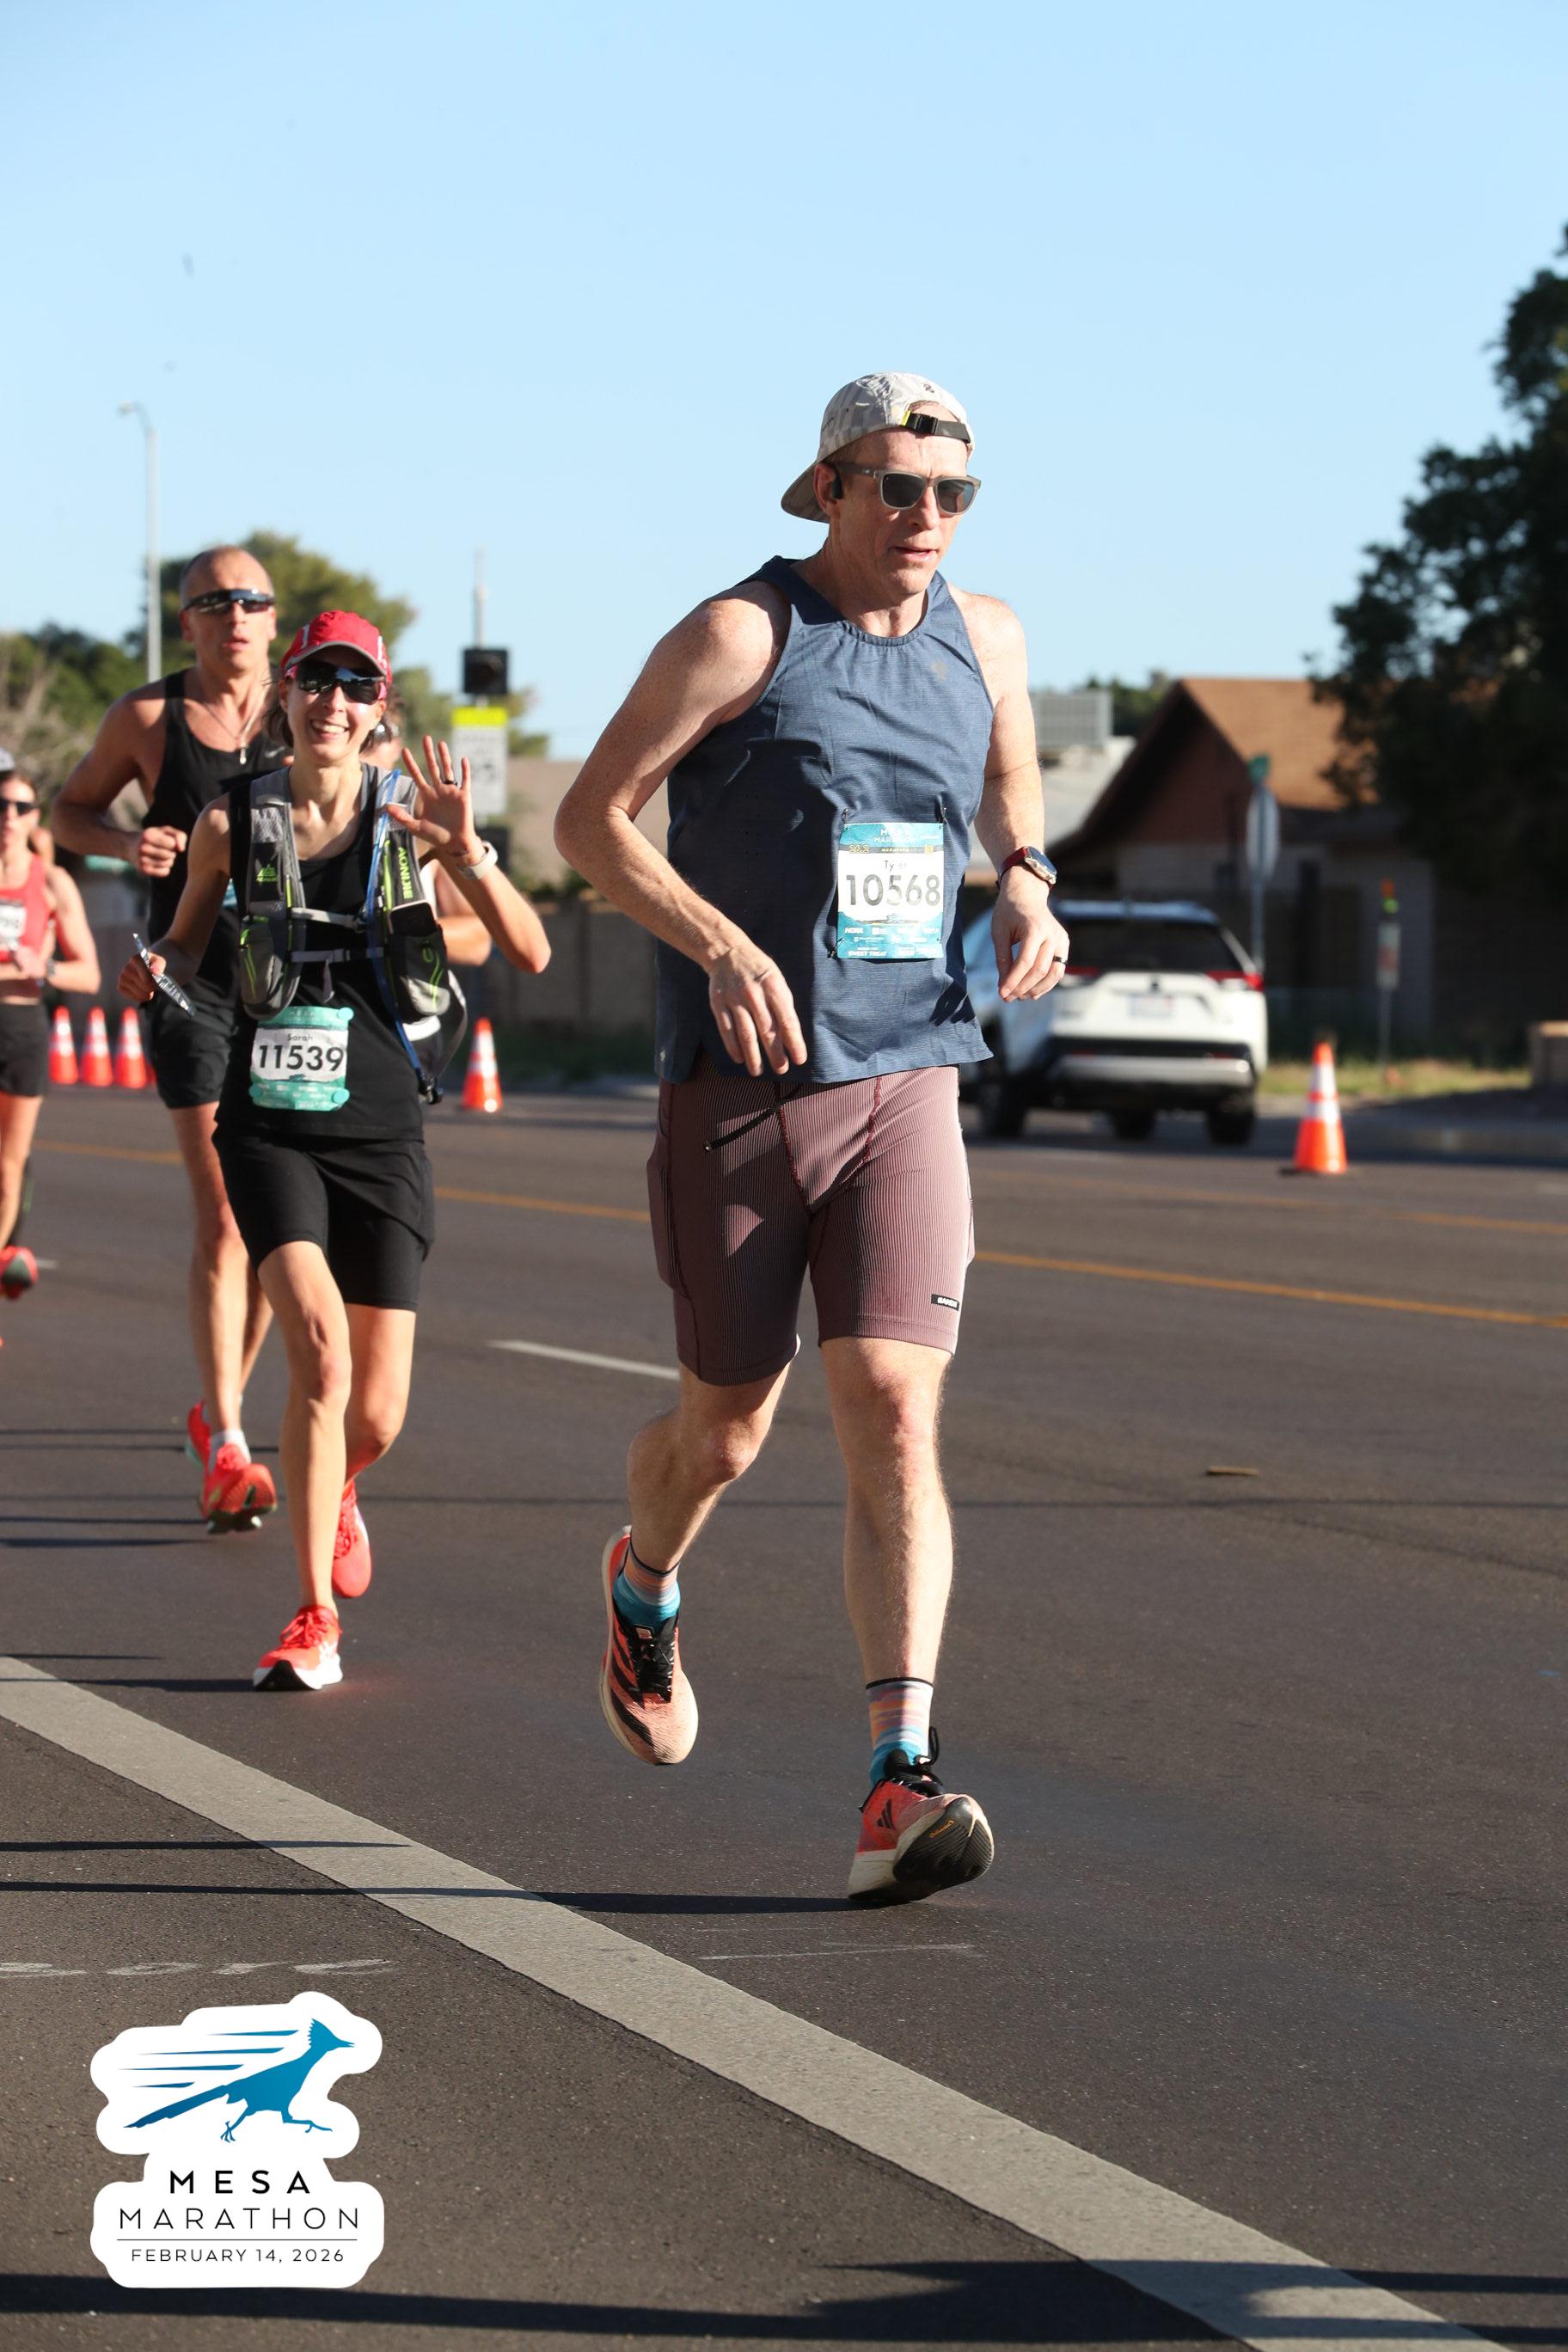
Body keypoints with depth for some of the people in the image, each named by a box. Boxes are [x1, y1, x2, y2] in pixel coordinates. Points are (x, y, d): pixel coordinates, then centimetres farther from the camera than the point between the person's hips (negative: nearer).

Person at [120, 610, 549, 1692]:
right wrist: (156, 967, -7)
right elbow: (189, 941, 16)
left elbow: (532, 954, -8)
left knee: (377, 1418, 2)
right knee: (321, 1347, -24)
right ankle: (314, 1621, -15)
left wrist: (467, 853, -23)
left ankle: (335, 1493, 41)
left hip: (382, 1134, 1)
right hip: (270, 1128, -1)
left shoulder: (410, 817, -2)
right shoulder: (233, 822, -1)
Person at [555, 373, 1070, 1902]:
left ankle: (901, 1788, -21)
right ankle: (644, 1587, 46)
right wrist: (721, 944, -21)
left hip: (905, 1086, 2)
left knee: (893, 1411, -14)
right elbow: (590, 819, -7)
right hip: (735, 1089, -2)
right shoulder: (741, 636, -7)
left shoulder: (984, 639, 8)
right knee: (728, 1422, 9)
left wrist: (1026, 887, 9)